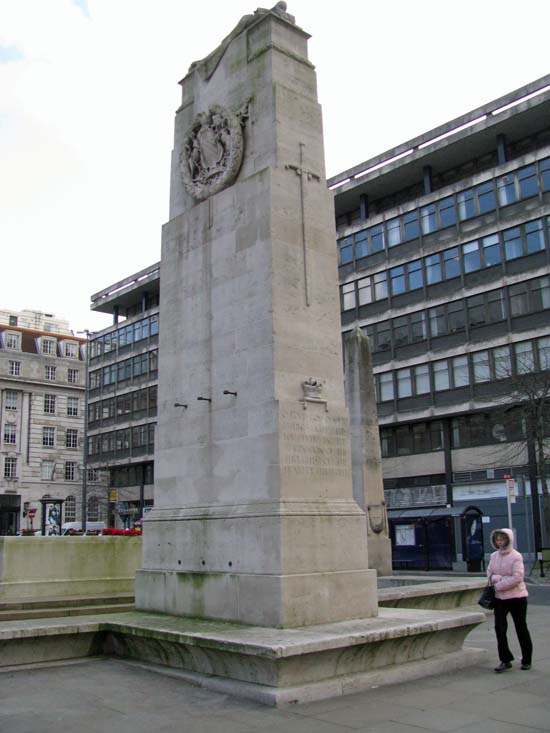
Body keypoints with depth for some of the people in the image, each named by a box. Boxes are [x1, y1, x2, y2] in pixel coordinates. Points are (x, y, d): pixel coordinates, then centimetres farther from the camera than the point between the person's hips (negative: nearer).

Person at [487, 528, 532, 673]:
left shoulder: (516, 556, -13)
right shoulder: (494, 556, 5)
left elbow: (517, 577, -20)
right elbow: (490, 574, 8)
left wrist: (498, 584, -16)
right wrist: (500, 578, -14)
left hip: (516, 596, -5)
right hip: (500, 597, 5)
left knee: (521, 628, 8)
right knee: (499, 628, -3)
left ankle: (526, 660, 24)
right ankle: (505, 660, 7)